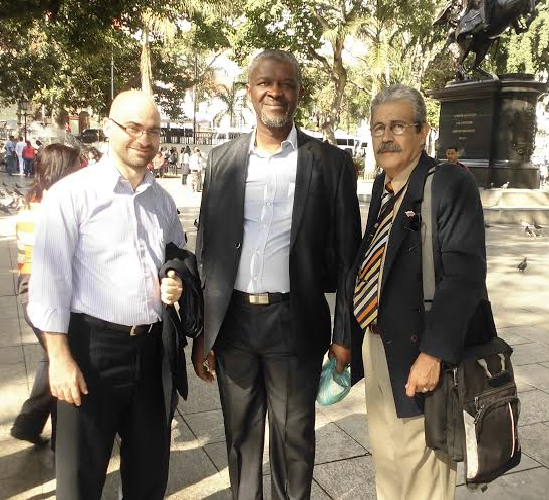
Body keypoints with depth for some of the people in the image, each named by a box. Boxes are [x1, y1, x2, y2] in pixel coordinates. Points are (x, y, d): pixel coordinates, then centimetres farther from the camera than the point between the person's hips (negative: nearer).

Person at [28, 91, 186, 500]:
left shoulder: (162, 200, 10)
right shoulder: (72, 194, -8)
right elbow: (50, 280, -10)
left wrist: (177, 284, 1)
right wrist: (60, 357, -13)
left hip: (151, 346, 5)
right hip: (92, 345, -5)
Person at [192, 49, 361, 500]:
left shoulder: (331, 163, -3)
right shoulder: (222, 160, 5)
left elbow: (346, 256, -1)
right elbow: (205, 251, 6)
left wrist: (345, 334, -3)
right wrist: (201, 332, 4)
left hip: (295, 323, -2)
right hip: (232, 321, 3)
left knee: (294, 438, 13)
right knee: (241, 435, 18)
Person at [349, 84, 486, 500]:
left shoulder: (451, 185, -15)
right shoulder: (382, 186, 9)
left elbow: (465, 276, -22)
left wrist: (432, 354, -24)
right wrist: (351, 334, 9)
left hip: (415, 349, -8)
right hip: (374, 342, 8)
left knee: (419, 464, 8)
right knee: (385, 454, 24)